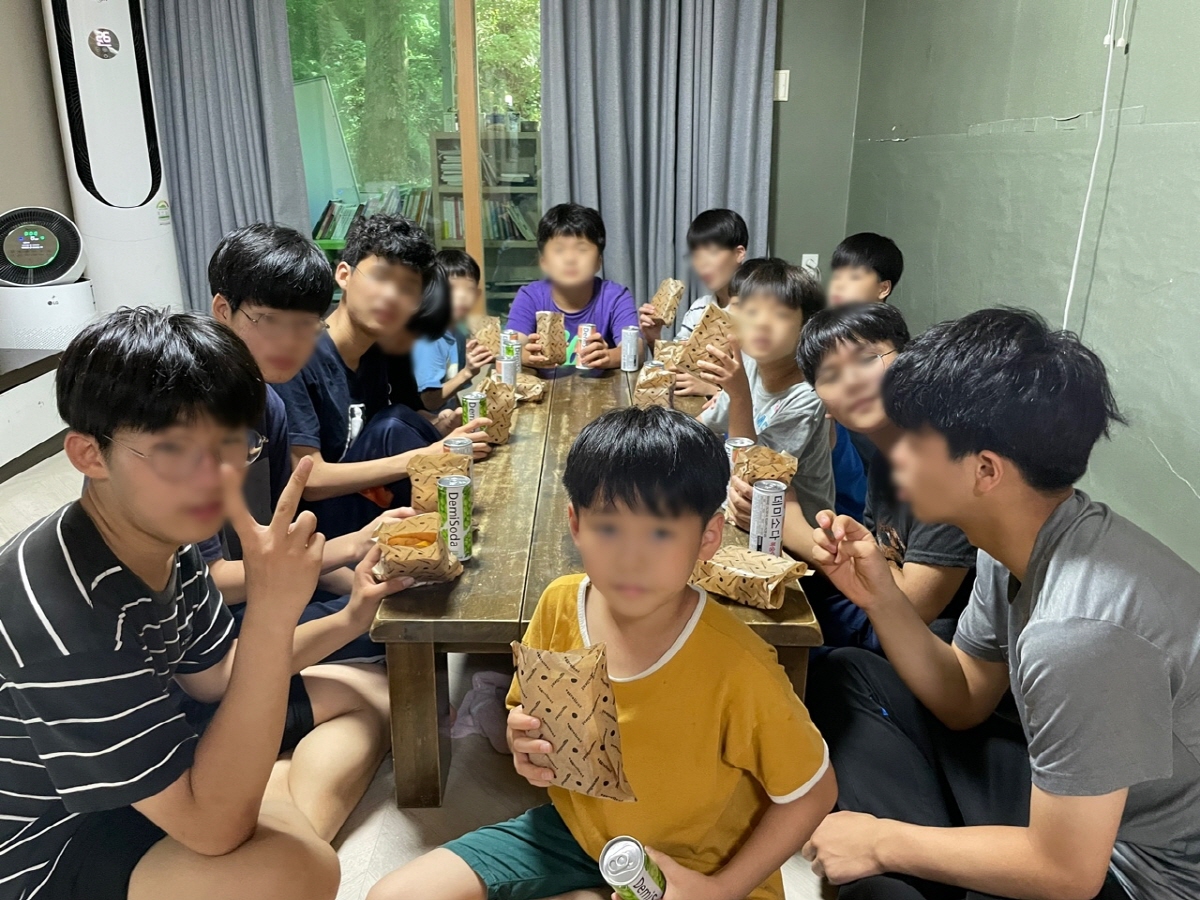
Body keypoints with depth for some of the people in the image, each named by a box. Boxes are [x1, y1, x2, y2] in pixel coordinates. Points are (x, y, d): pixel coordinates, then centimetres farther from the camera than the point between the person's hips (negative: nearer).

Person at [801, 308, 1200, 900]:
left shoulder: (1078, 629, -35)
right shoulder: (1018, 544, -9)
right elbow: (964, 701, 5)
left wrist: (882, 843, -14)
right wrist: (880, 598, -11)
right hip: (1069, 793, 8)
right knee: (846, 676, 8)